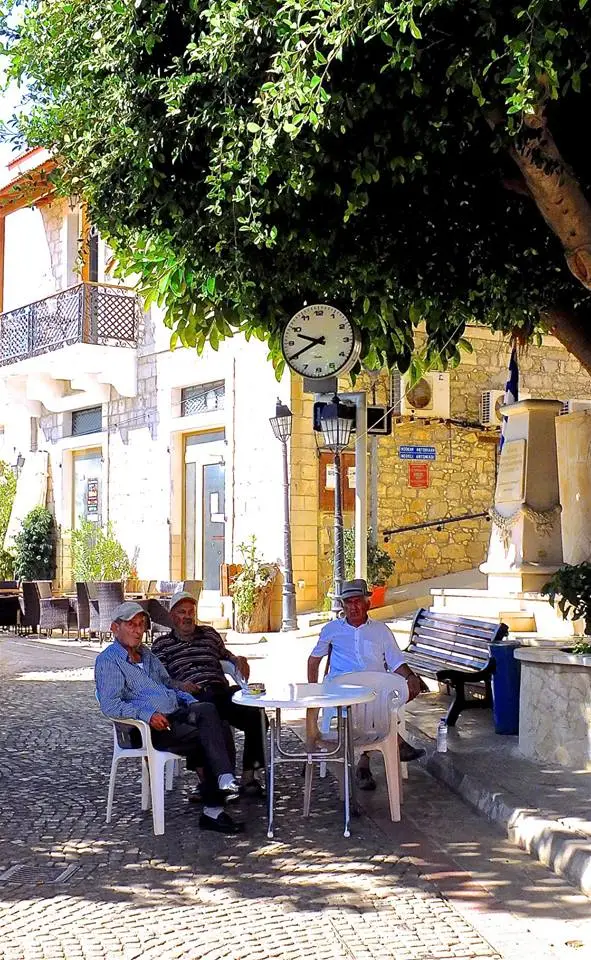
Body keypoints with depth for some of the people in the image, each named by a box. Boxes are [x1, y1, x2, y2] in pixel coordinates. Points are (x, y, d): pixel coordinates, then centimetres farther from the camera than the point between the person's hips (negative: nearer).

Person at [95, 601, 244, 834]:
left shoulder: (147, 655, 26)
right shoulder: (108, 661, -1)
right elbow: (109, 705, -13)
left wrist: (191, 701, 14)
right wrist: (147, 714, -23)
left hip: (176, 713, 7)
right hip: (145, 728, -7)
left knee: (207, 710, -24)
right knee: (205, 739, -26)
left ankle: (225, 779, -31)